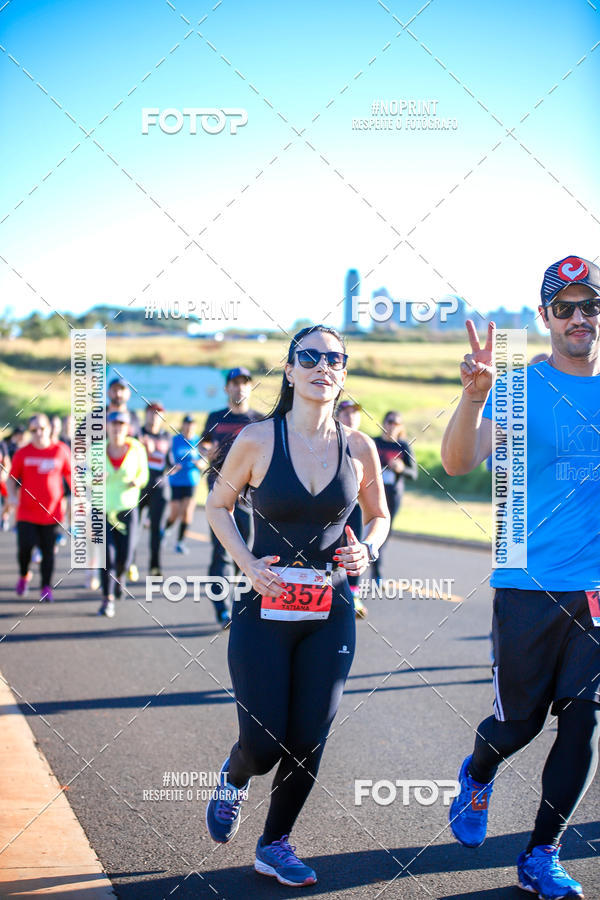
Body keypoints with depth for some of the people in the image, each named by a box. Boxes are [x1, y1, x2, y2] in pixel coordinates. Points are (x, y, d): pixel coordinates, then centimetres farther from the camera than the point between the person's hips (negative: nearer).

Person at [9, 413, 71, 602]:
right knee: (25, 546, -7)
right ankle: (24, 576, 23)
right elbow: (12, 478, 9)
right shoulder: (22, 453, 1)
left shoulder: (61, 450, 1)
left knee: (48, 551, 1)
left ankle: (46, 587, 12)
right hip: (26, 512, 0)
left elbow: (70, 475, 11)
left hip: (51, 511, 0)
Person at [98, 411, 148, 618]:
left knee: (124, 556, 0)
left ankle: (119, 576, 37)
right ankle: (108, 599, 2)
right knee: (107, 555, -9)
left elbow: (143, 474, 8)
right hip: (103, 508, 0)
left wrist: (137, 481, -14)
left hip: (127, 509, 0)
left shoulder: (136, 449, -5)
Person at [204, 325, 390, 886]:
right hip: (264, 610, -2)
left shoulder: (358, 448, 0)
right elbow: (217, 506, 6)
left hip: (330, 616, 3)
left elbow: (379, 516, 15)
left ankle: (275, 843, 28)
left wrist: (367, 551, -6)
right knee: (263, 746, -3)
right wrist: (247, 563, -8)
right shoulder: (257, 440, -7)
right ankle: (234, 778, 35)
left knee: (309, 742, 5)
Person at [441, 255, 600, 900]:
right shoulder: (520, 388, -4)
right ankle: (477, 777, 41)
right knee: (520, 720, 6)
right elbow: (458, 463, -17)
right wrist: (474, 394, -34)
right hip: (530, 586, -3)